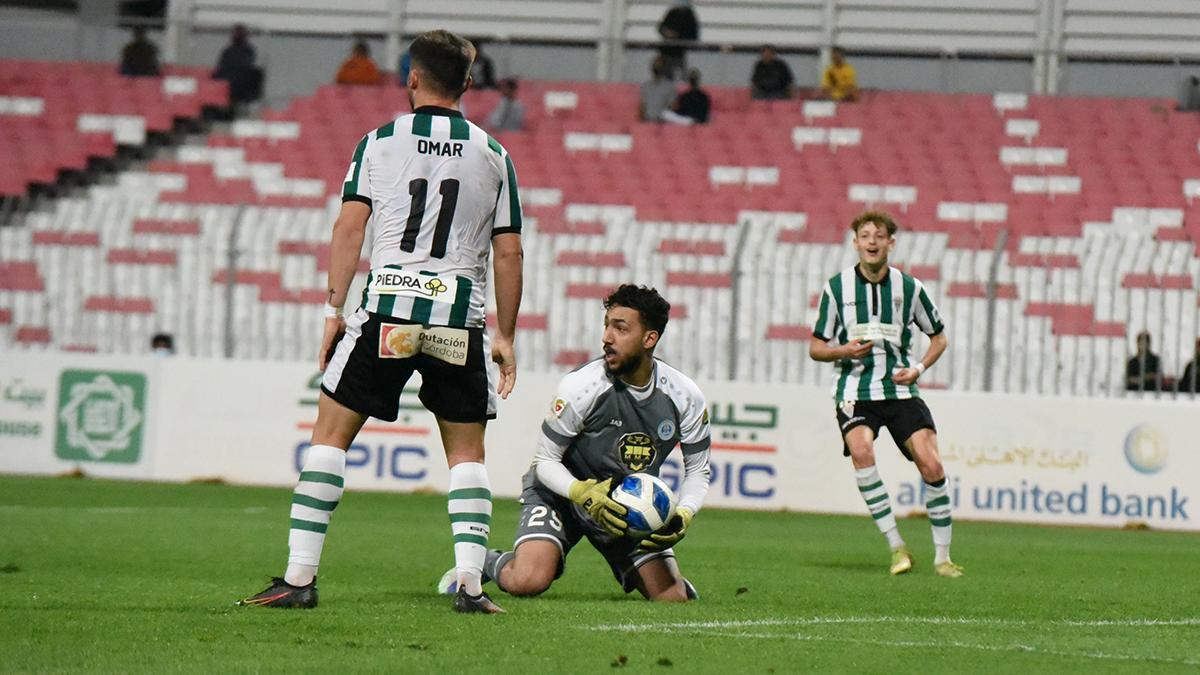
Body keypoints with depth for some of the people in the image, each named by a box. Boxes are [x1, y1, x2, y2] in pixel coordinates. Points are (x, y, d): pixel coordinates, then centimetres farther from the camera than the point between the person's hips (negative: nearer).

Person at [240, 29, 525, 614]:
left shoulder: (380, 142, 4)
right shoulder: (493, 155, 9)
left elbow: (349, 228, -2)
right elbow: (508, 253, 8)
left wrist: (334, 311, 2)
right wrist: (506, 336, 14)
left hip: (386, 309, -1)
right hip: (460, 317, 1)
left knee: (330, 435, 6)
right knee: (466, 452, 11)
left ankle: (299, 578, 0)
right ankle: (470, 585, 0)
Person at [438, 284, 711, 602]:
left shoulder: (685, 397, -13)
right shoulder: (582, 386, -22)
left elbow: (697, 471, 0)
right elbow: (545, 460, -15)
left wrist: (682, 517, -18)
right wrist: (586, 495, -32)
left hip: (631, 506, 3)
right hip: (561, 491, -3)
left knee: (673, 599, -9)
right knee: (528, 582, -27)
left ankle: (630, 573, 27)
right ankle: (485, 563, 9)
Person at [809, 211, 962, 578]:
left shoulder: (909, 287, 3)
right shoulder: (837, 287, 1)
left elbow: (938, 337, 16)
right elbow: (816, 348, 7)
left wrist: (919, 368, -2)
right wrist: (844, 351, -15)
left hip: (900, 390, 1)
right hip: (854, 392, -1)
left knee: (931, 465, -13)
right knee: (861, 451, -30)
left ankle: (942, 557, 2)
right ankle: (897, 547, -22)